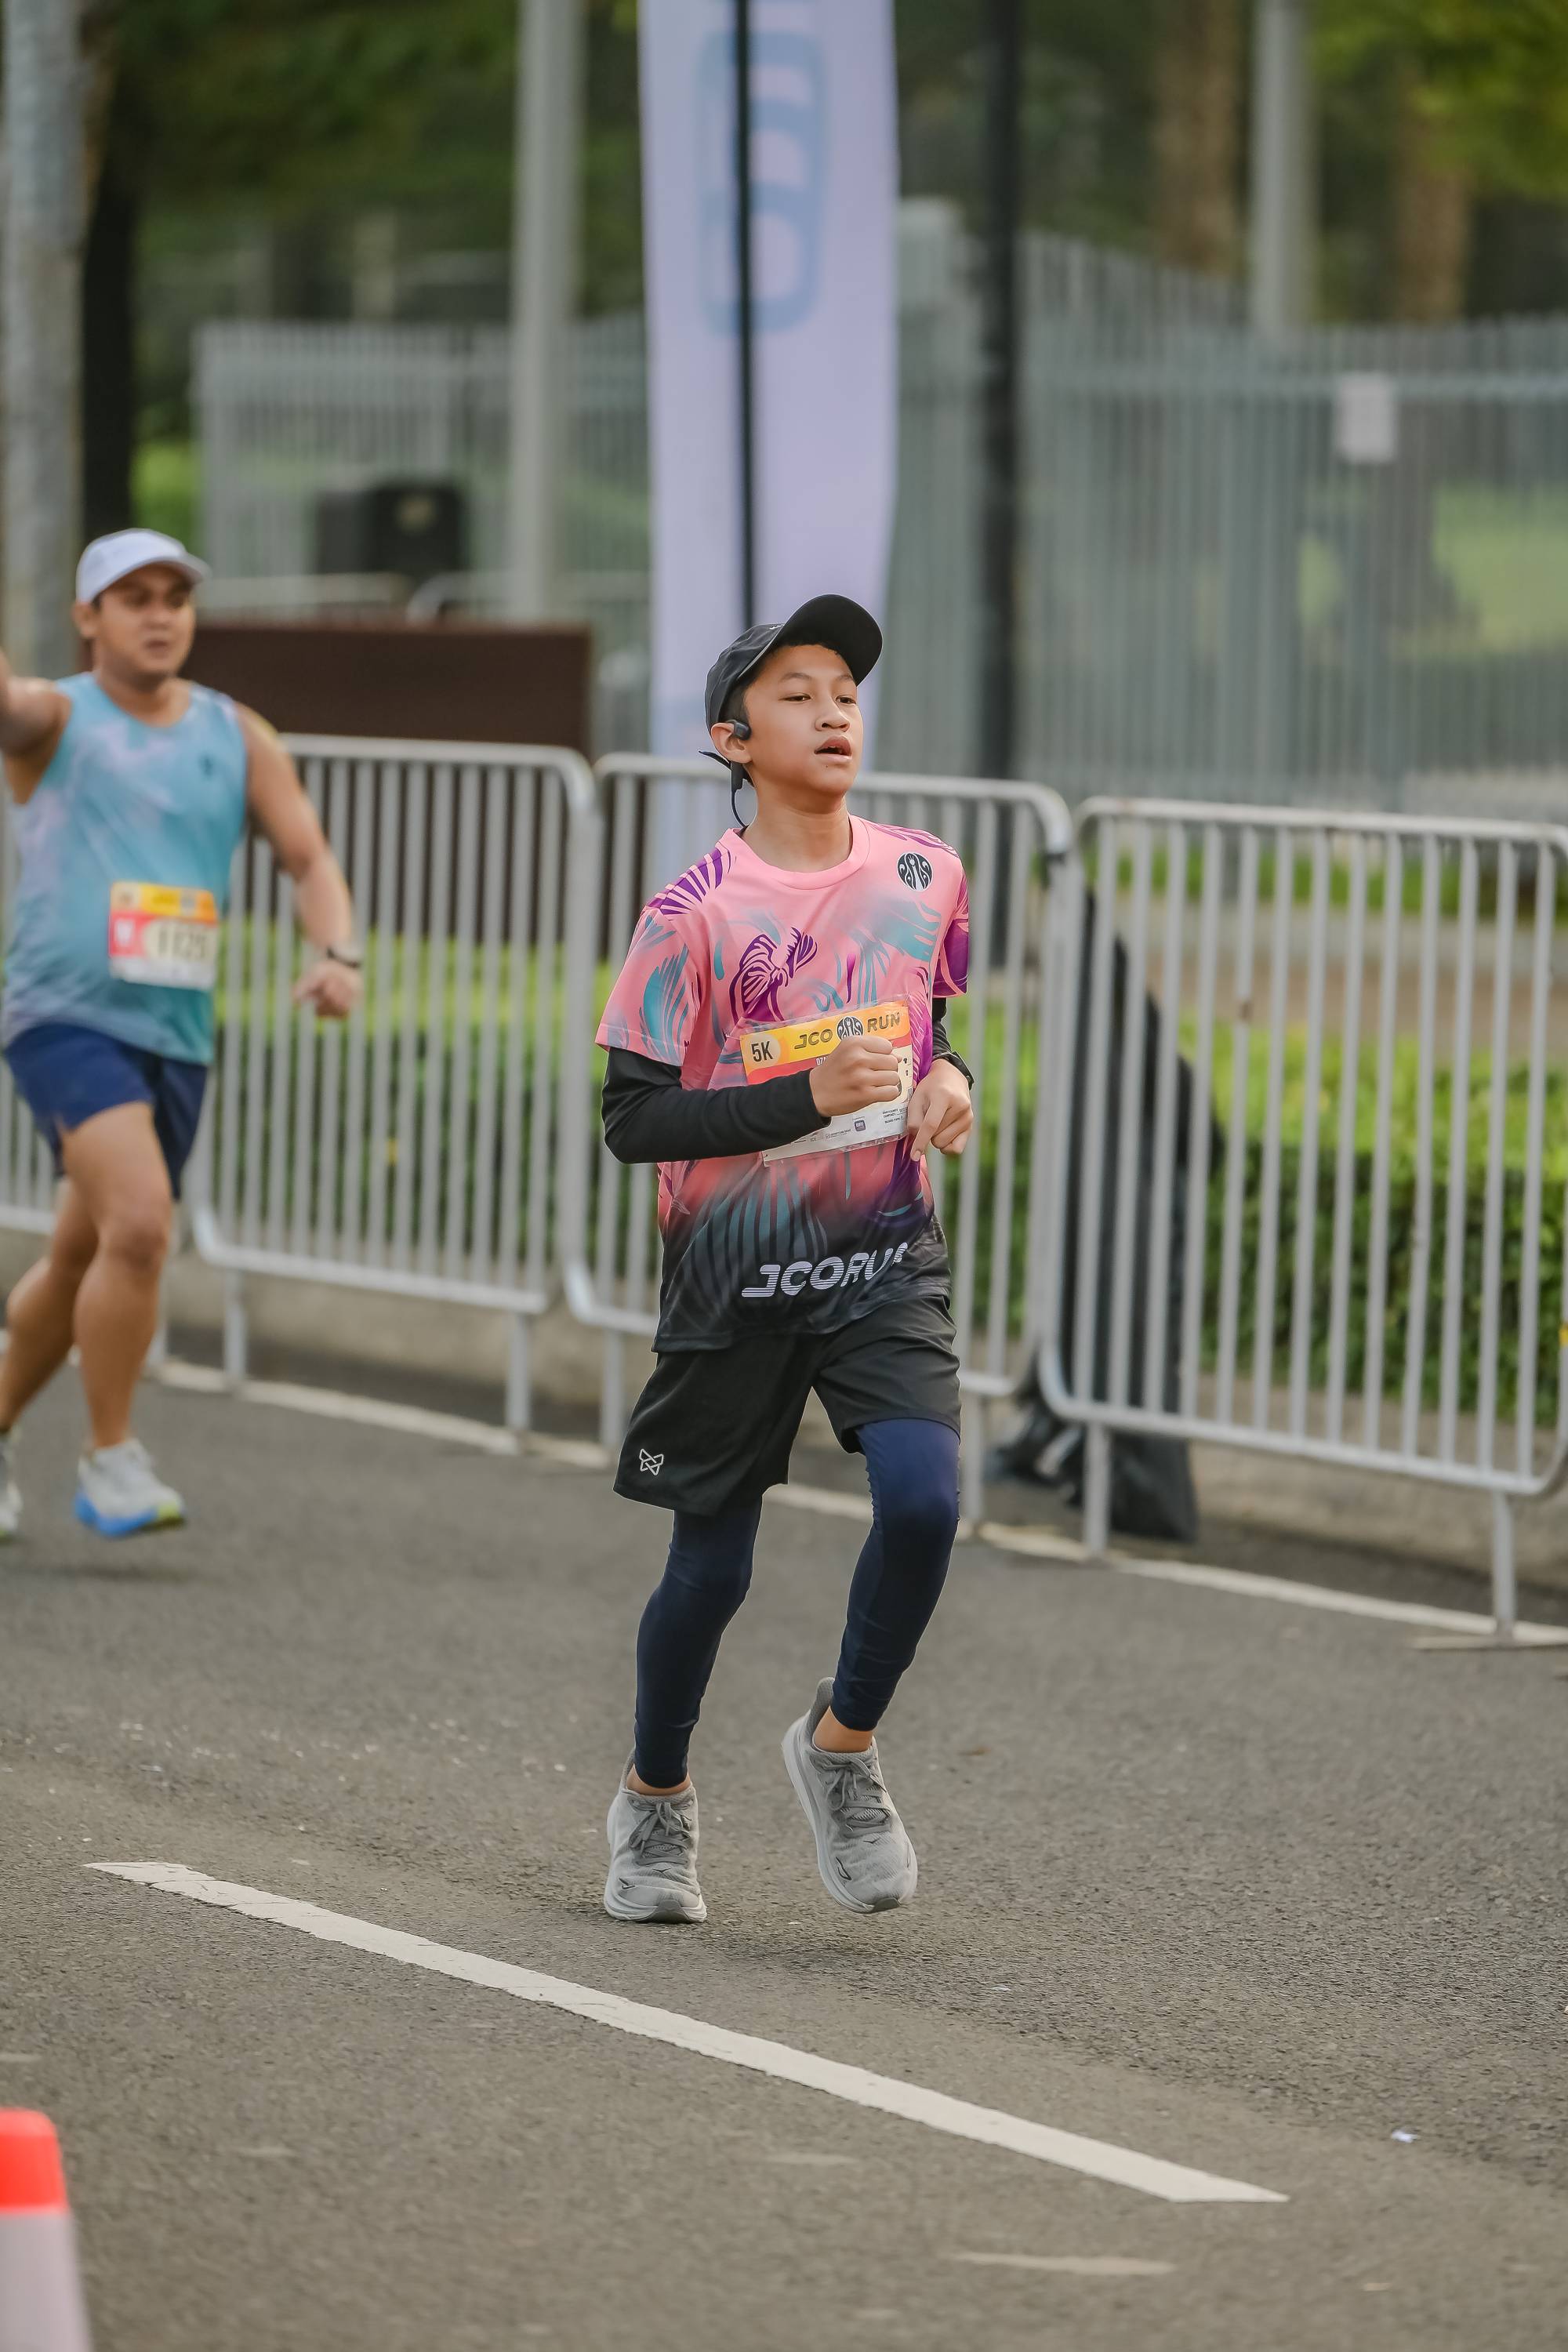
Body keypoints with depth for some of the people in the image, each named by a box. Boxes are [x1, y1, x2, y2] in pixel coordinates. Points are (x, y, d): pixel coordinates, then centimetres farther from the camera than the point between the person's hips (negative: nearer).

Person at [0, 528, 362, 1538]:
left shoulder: (237, 736, 11)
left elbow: (311, 858, 8)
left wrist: (339, 955, -11)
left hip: (177, 1039, 5)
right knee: (139, 1223, -24)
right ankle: (112, 1459, -12)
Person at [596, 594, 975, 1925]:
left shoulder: (925, 878, 2)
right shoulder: (696, 912, -12)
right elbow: (635, 1118, -14)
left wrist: (950, 1080, -2)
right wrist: (806, 1098, -25)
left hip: (884, 1262, 3)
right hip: (735, 1275, -2)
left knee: (924, 1498, -20)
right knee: (712, 1565, 6)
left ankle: (843, 1744, 5)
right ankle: (655, 1799, 32)